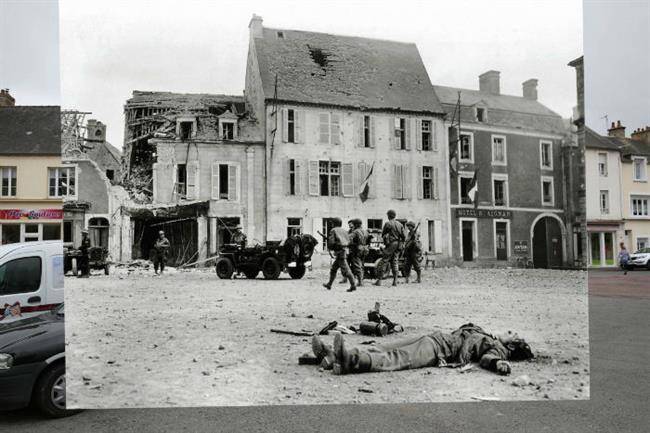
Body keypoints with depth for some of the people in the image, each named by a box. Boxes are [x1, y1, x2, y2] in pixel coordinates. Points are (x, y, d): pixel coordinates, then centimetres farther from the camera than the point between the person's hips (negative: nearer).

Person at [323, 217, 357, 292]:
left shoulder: (333, 230, -5)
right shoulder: (344, 230, 15)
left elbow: (331, 242, -13)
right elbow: (349, 242, 13)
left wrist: (330, 248, 6)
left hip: (339, 252, -8)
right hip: (345, 250, 8)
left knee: (345, 270, -9)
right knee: (333, 268, 18)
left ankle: (353, 286, -13)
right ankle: (329, 284, 25)